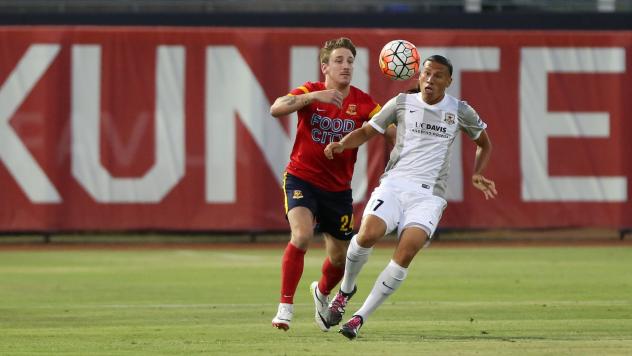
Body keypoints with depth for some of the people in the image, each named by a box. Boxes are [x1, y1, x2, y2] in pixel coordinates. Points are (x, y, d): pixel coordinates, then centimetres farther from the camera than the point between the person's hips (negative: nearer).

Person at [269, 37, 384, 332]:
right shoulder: (311, 91, -10)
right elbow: (276, 109, -27)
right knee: (302, 235, -28)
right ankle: (285, 307, -21)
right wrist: (314, 97, -38)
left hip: (338, 188, 3)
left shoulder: (362, 102, -5)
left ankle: (322, 292, 46)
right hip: (302, 179, -3)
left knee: (340, 257, 11)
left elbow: (391, 128, -13)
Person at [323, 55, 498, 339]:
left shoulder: (460, 111, 7)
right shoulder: (402, 103, 6)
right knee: (369, 233, -28)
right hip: (394, 184, 0)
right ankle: (346, 288, 2)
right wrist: (342, 144, -6)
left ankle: (361, 316, -12)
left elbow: (484, 143, 24)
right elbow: (367, 131, 13)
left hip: (429, 194, 0)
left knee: (405, 254, -23)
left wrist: (477, 175, 8)